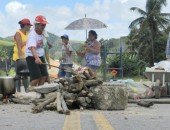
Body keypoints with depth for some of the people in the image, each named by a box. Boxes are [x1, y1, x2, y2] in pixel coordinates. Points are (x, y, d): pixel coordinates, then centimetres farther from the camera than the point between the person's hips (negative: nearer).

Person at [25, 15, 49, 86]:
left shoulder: (42, 34, 6)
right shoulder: (32, 35, -21)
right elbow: (32, 48, -36)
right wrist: (36, 58, -52)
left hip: (40, 56, 9)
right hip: (32, 57, -8)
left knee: (44, 75, 6)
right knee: (36, 77, -13)